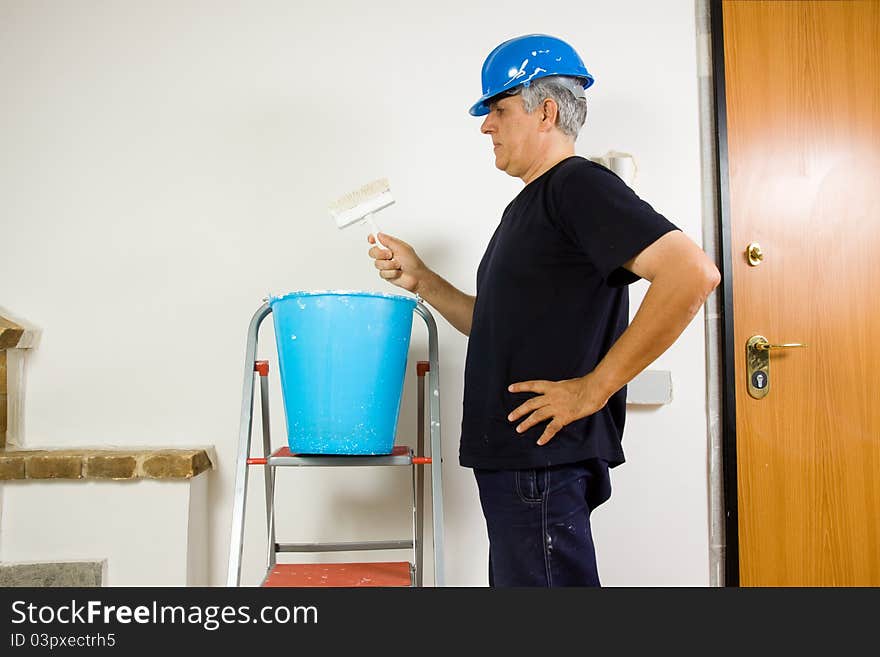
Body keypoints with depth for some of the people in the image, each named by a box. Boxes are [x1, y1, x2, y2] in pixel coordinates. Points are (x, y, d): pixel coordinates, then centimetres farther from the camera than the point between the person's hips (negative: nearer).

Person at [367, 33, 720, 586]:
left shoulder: (580, 185, -11)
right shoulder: (527, 207, 19)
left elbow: (693, 273, -24)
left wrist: (592, 389, -22)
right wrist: (420, 280, 11)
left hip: (545, 454, -10)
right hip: (511, 455, 10)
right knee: (517, 579, 19)